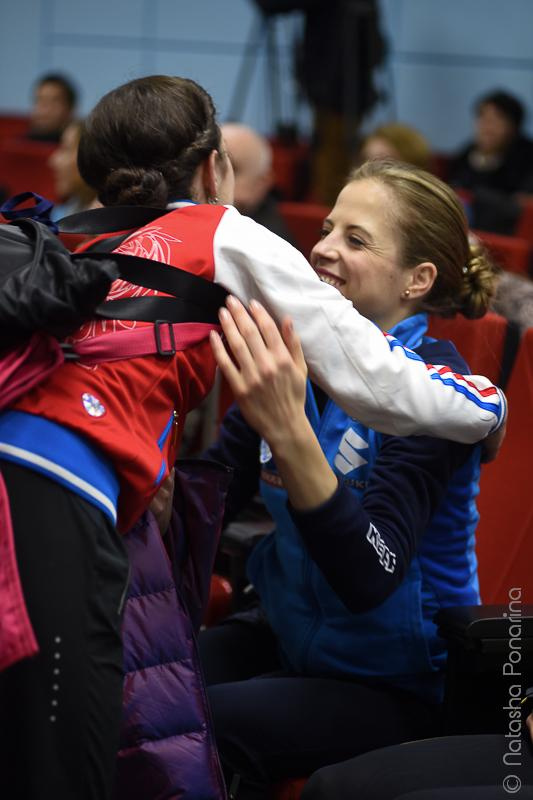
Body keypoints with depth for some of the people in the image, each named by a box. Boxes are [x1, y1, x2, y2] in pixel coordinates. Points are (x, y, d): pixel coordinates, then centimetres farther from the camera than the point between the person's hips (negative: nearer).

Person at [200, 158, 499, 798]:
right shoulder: (297, 351, -1)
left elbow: (369, 576, -32)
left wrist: (289, 434, -45)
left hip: (397, 688, -6)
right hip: (286, 633, 6)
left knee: (204, 726, -28)